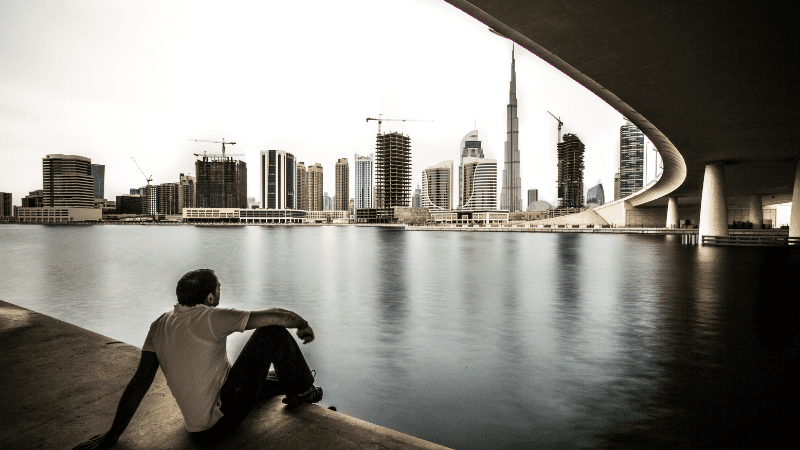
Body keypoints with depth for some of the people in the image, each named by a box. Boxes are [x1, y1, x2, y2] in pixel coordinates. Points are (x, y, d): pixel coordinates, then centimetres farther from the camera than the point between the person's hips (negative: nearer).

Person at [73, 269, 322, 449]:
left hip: (197, 423, 8)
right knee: (274, 332, -7)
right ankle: (302, 391, 12)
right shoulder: (210, 317, -22)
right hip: (222, 418, -8)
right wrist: (303, 324, -5)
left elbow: (139, 382, 0)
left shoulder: (161, 324, -1)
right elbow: (275, 316, -22)